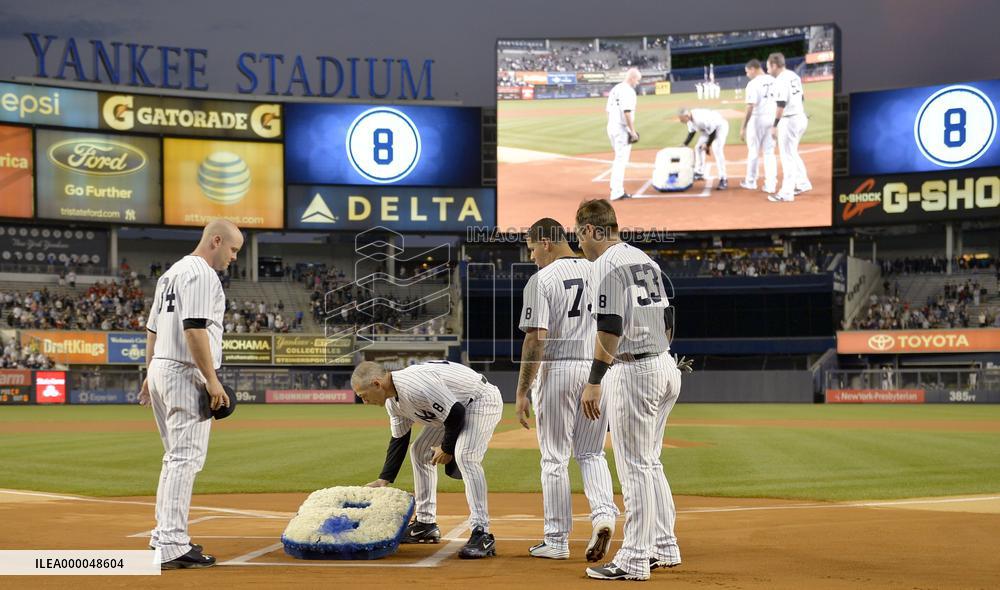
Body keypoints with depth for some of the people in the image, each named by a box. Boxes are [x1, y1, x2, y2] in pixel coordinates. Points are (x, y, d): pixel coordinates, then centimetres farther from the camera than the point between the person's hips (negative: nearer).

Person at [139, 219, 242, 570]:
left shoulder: (171, 273, 19)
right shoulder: (201, 274, -12)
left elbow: (153, 328, 22)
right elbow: (194, 329, -22)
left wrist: (151, 375, 25)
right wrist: (212, 380, -21)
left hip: (161, 370, 10)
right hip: (186, 373, -10)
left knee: (177, 457, 18)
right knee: (186, 458, -10)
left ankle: (165, 536, 23)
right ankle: (172, 547, -14)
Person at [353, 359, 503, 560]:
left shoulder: (415, 385, -32)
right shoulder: (392, 399, 0)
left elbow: (456, 413, -29)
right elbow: (399, 439, 11)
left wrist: (447, 449, -14)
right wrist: (383, 480, 7)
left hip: (482, 400, -11)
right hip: (456, 407, 11)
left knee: (465, 456, -29)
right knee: (420, 451, 15)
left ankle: (482, 534, -31)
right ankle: (425, 523, 24)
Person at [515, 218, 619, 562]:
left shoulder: (542, 279, -9)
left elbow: (536, 339, -15)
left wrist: (521, 392, -12)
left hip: (557, 370, -5)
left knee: (554, 458, 5)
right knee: (591, 453, 16)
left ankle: (557, 540, 9)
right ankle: (604, 514, -9)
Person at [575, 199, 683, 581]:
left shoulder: (606, 264, -12)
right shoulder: (645, 259, 17)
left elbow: (610, 328, -20)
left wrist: (594, 382, -20)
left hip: (632, 370, -9)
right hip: (665, 366, 9)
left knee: (634, 467, -6)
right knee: (649, 463, 18)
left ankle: (634, 560, -3)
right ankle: (664, 549, 22)